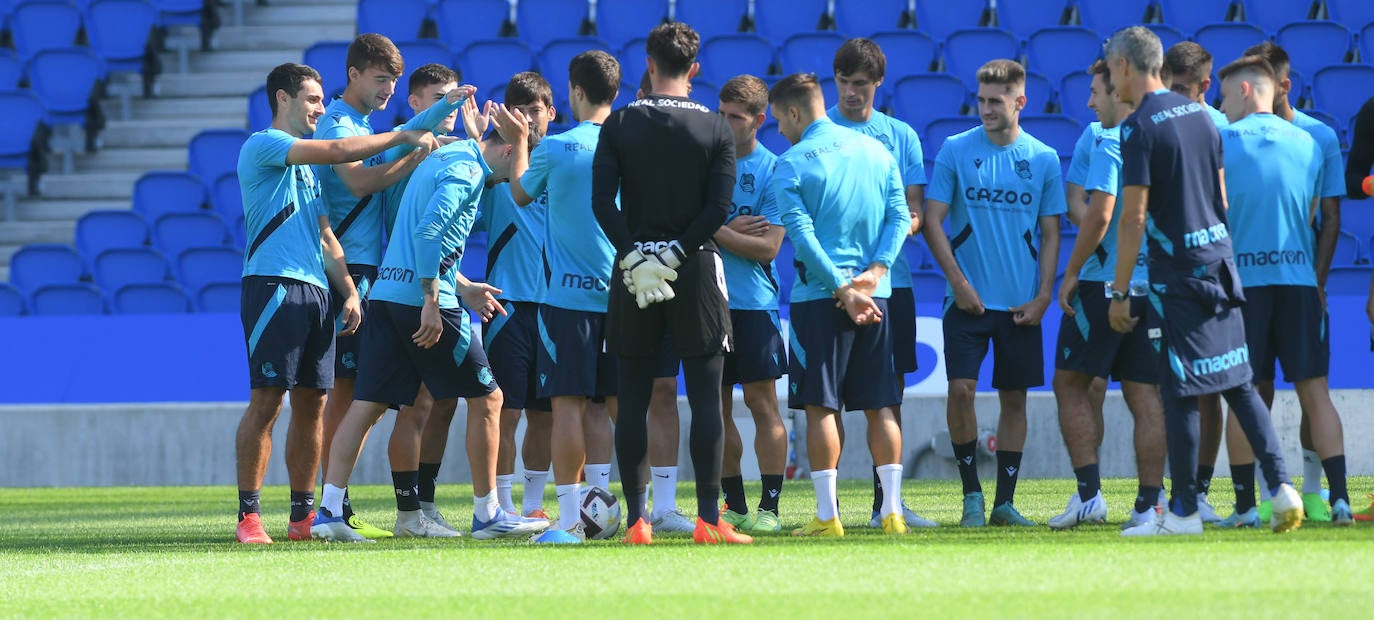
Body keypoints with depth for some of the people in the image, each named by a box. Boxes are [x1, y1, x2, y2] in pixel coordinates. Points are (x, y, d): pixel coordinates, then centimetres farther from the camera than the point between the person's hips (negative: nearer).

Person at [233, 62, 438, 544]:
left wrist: (349, 291, 11)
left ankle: (303, 514, 9)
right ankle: (248, 515, -9)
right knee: (266, 400, -11)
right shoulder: (263, 145, -2)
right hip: (274, 284, -8)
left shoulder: (307, 165, 25)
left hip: (316, 291, 8)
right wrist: (402, 137, -5)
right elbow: (338, 151, -13)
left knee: (311, 404, 5)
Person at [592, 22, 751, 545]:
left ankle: (635, 519, 2)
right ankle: (708, 518, -6)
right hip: (694, 268, -1)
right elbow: (719, 208, -9)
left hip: (634, 266, 1)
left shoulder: (619, 125, 1)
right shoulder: (715, 128, 0)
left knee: (633, 400, 5)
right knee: (705, 397, 0)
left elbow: (603, 202, -8)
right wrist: (676, 252, -7)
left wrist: (635, 257, -8)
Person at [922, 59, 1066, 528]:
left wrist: (1042, 296, -3)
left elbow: (1050, 234, 7)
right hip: (969, 297, -1)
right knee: (961, 389, -11)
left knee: (1014, 397, 4)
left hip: (1022, 304, 1)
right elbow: (932, 221, 0)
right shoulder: (956, 151, 0)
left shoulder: (1043, 159, 4)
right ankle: (971, 494, 3)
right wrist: (959, 282, -8)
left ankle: (1005, 501, 11)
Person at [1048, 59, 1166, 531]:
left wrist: (1072, 273, -11)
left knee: (1071, 384, 5)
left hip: (1104, 281, -7)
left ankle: (1089, 493, -2)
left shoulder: (1112, 144, -11)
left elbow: (1099, 214, -19)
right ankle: (1148, 504, 2)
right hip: (1155, 285, 7)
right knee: (1146, 394, 6)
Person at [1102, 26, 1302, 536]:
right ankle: (1280, 485, 3)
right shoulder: (1199, 115, 11)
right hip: (1219, 261, 7)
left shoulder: (1139, 129, -13)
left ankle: (1184, 512, 3)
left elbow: (1134, 218, -15)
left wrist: (1119, 292, -10)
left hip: (1177, 273, -7)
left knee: (1179, 394, -1)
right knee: (1238, 384, 12)